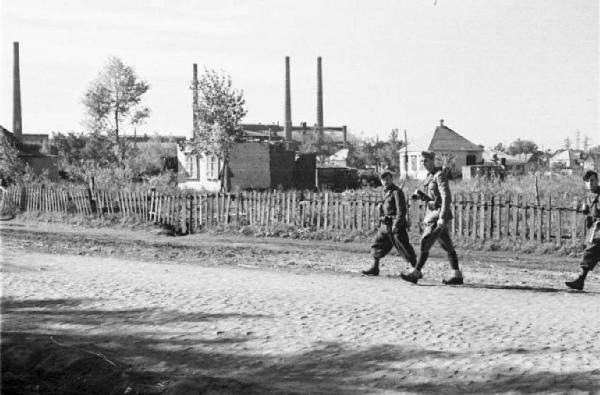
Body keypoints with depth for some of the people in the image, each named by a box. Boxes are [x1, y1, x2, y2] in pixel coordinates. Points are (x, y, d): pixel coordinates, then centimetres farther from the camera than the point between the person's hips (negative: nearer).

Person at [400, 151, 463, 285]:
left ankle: (415, 274, -12)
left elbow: (446, 197, -21)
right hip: (432, 213, 10)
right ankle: (457, 276, 12)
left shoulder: (440, 175, -13)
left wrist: (442, 218, -28)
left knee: (425, 242, -13)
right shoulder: (429, 176, 15)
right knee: (447, 245, 9)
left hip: (439, 214, -10)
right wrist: (420, 195, 2)